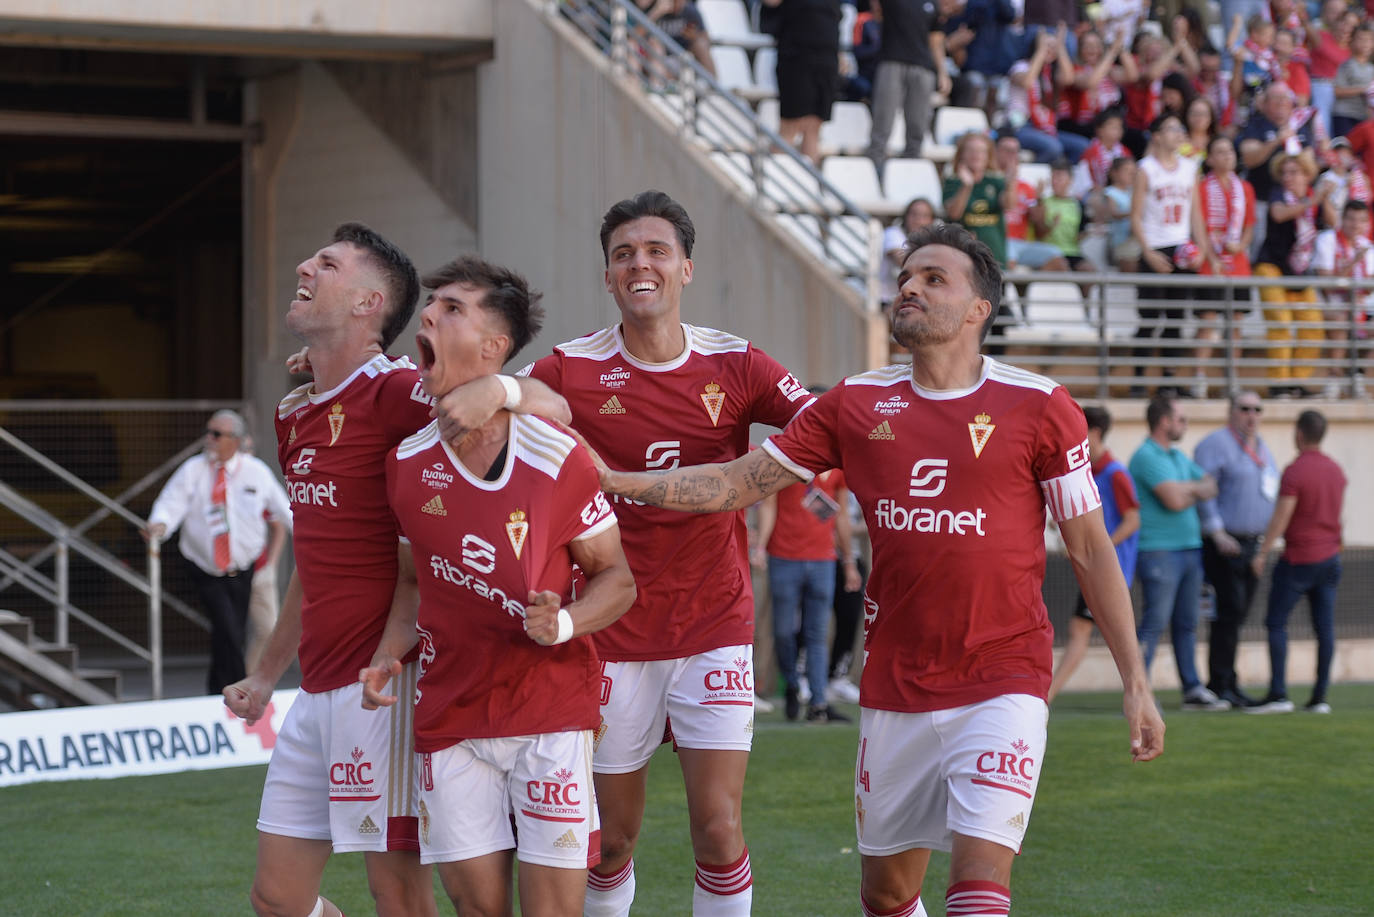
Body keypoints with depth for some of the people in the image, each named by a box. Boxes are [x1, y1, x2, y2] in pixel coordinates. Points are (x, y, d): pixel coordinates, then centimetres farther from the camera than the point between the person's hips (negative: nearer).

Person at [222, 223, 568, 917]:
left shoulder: (396, 393, -10)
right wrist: (266, 674, 31)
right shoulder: (294, 415, 17)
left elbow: (554, 409, -20)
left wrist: (500, 389, -41)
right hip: (318, 690, 8)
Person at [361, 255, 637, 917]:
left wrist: (564, 623, -20)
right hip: (448, 710, 3)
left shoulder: (556, 458, -9)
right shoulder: (406, 460, 3)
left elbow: (616, 578, 0)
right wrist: (387, 656, 0)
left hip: (552, 707, -3)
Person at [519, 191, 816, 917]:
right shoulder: (569, 372, -4)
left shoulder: (734, 366, -1)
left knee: (718, 829, -7)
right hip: (613, 633, 0)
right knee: (612, 836, 7)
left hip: (715, 629, 0)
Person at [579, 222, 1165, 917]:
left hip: (1002, 681, -3)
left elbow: (1090, 548, 2)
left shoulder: (1039, 408, -3)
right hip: (894, 688, 4)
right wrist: (611, 480, -1)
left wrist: (1135, 684, 0)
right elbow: (735, 484, 9)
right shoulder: (857, 404, 5)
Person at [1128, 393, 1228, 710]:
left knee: (1186, 623, 11)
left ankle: (1193, 689, 15)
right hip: (1159, 550, -9)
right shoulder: (1147, 456, -11)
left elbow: (1211, 487, 17)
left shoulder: (1178, 457, 19)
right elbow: (1174, 499, -20)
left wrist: (1189, 493, -3)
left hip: (1189, 549, 9)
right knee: (1154, 622, -11)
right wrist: (1194, 486, 1)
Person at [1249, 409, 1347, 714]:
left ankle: (1278, 694, -10)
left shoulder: (1294, 472, -16)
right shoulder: (1336, 471, 8)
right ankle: (1319, 697, 3)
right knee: (1325, 627, 4)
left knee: (1276, 623, -1)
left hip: (1298, 559, -7)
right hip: (1330, 557, 7)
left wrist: (1262, 554, -13)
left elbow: (1281, 517, -19)